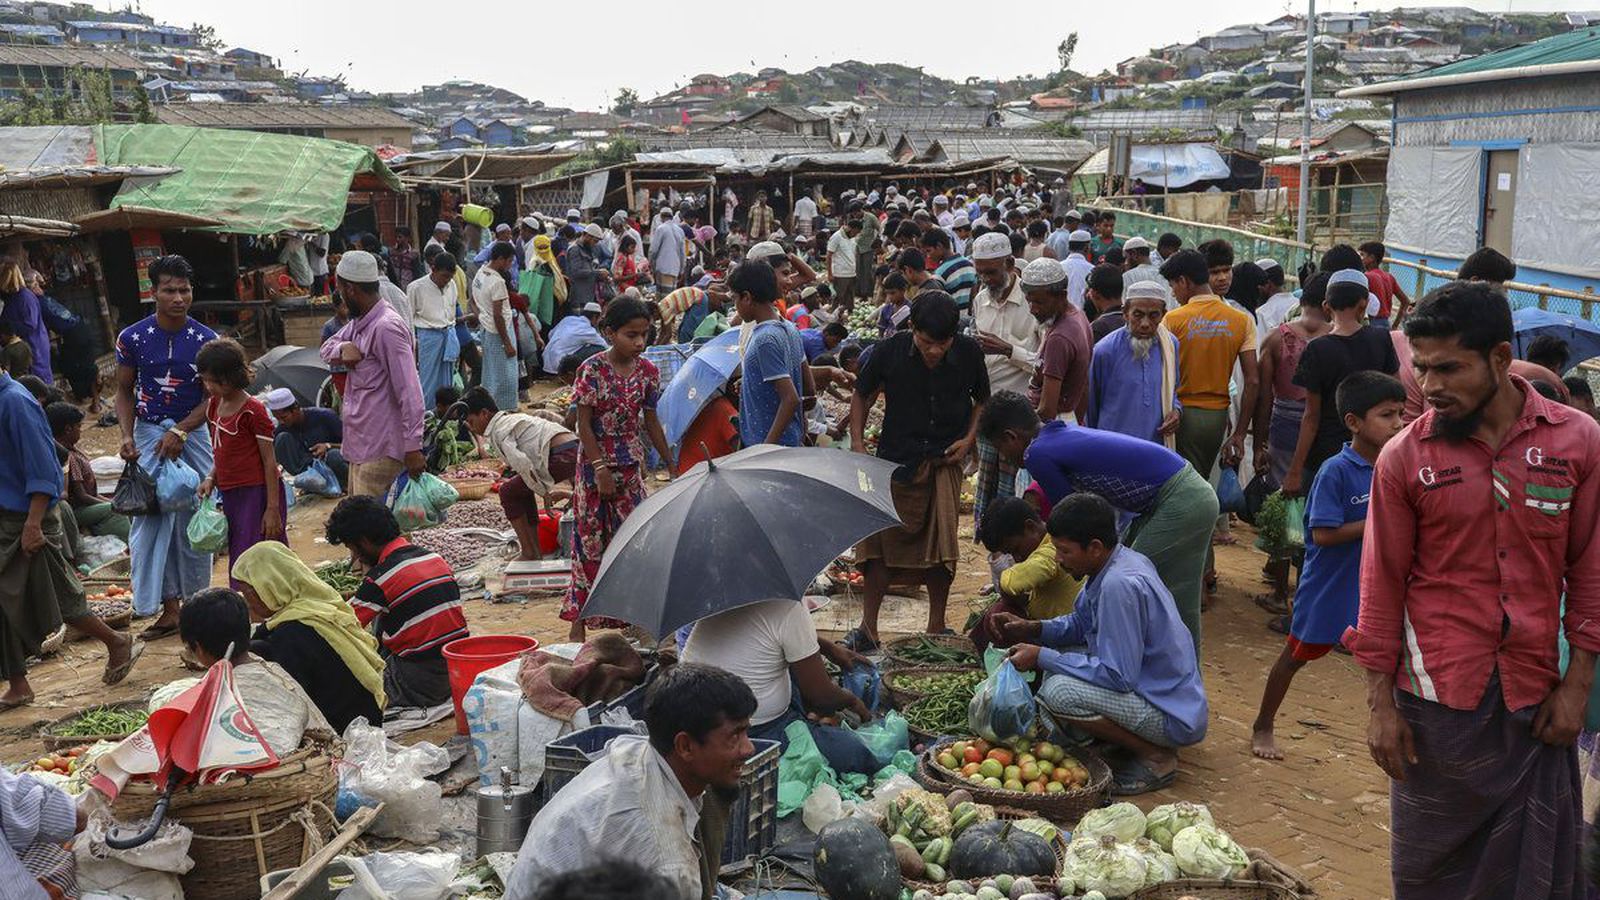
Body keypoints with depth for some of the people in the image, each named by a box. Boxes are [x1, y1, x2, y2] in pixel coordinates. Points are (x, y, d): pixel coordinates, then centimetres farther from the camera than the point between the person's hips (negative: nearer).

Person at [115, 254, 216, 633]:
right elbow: (125, 391, 5)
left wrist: (180, 431, -14)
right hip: (148, 434, 1)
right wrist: (127, 435, -8)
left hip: (193, 435, -1)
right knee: (150, 520, -1)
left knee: (193, 521, 4)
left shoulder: (206, 340, -5)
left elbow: (211, 397, -3)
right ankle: (168, 608, 6)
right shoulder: (132, 338, -3)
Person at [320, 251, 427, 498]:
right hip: (361, 444, 10)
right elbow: (327, 348, 22)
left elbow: (409, 392, -22)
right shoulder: (360, 323, 12)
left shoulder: (386, 327, -19)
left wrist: (413, 448, -23)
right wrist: (344, 347, -4)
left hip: (381, 451, -10)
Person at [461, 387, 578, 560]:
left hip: (563, 455, -9)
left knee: (508, 492, 6)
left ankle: (529, 553, 8)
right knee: (522, 488, 25)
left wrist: (545, 492, -6)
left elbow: (522, 463, -15)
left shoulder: (498, 430, -2)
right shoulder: (511, 418, 28)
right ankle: (536, 551, 24)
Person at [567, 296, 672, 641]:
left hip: (632, 464, 4)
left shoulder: (647, 371, 1)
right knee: (589, 537, 2)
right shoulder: (592, 369, -12)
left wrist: (672, 461, 8)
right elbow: (584, 424, -11)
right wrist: (600, 468, -15)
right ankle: (579, 619, 11)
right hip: (596, 463, -4)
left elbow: (650, 421, 9)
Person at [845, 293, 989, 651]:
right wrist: (858, 446, -6)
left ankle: (936, 627, 19)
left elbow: (982, 400, 12)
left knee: (940, 546, 3)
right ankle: (868, 629, 10)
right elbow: (861, 396, 4)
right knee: (878, 542, -1)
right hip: (895, 460, -1)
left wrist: (969, 438, -3)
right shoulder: (889, 351, -12)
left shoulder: (968, 353, -7)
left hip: (945, 461, 1)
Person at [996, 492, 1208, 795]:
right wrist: (1032, 630, -1)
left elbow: (1119, 677, -27)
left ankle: (1156, 758, -7)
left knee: (1057, 692, -26)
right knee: (1055, 660, 13)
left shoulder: (1120, 585, -28)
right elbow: (1080, 623, 16)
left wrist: (1042, 657, -20)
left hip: (1173, 716, -10)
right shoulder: (1117, 561, 2)